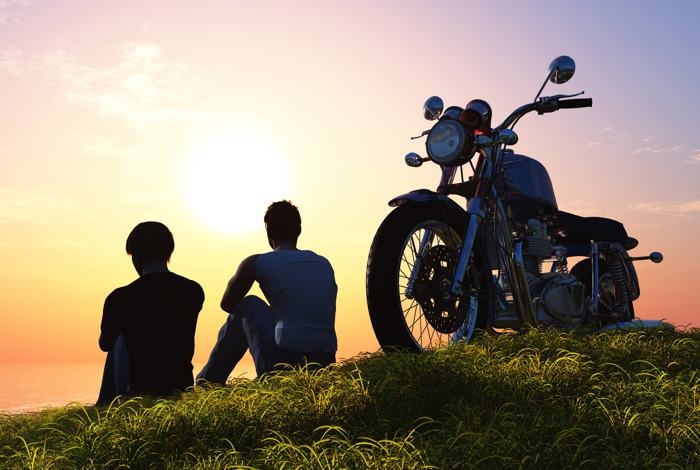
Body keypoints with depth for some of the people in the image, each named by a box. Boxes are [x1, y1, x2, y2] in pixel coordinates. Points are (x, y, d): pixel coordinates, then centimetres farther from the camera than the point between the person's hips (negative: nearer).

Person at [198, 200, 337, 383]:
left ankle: (207, 382, 33)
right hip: (324, 365, 4)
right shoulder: (325, 264, 15)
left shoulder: (256, 263, 1)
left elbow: (227, 304, 16)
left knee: (247, 306, 21)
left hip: (281, 364, -4)